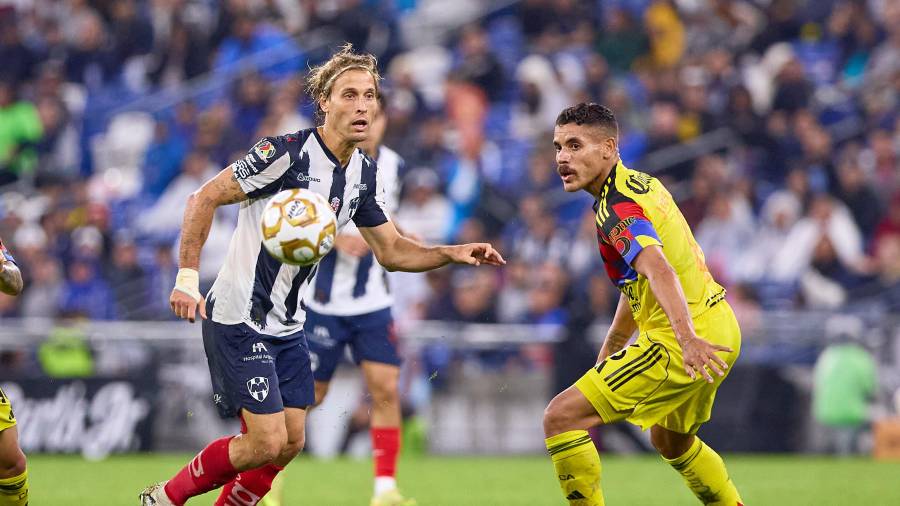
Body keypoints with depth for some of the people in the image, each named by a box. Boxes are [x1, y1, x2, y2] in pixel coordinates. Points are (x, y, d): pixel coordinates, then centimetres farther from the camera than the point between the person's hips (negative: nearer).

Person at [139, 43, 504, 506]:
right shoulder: (287, 153, -19)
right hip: (238, 318, -8)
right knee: (267, 442, -12)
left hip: (287, 324, 8)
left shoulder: (365, 175, 4)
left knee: (290, 442, 5)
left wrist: (451, 254, -1)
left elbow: (391, 251, 15)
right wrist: (187, 277, -23)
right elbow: (204, 198, -16)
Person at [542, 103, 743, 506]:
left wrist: (687, 337, -50)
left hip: (687, 344, -10)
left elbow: (658, 269, -36)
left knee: (561, 416, -12)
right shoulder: (640, 183, 14)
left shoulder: (617, 208, -17)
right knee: (671, 442, 33)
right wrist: (610, 349, 32)